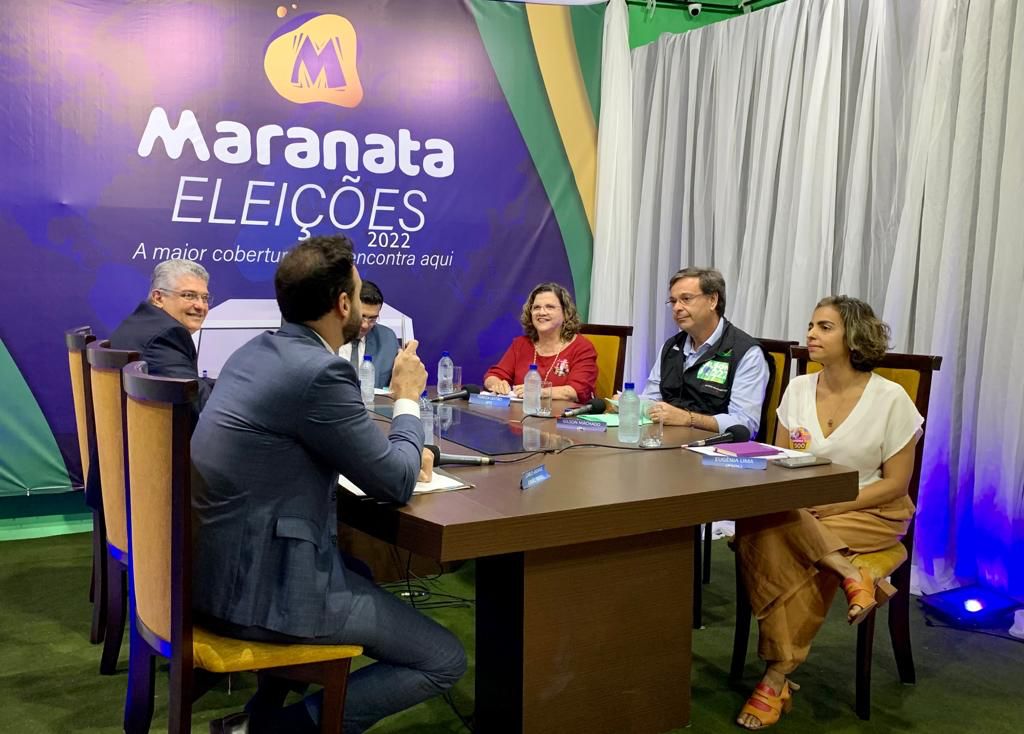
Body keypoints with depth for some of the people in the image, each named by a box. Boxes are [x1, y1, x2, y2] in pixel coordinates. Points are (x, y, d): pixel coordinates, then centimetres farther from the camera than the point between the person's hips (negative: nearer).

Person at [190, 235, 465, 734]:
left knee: (366, 570, 35)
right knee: (444, 661, 1)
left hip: (215, 564, 10)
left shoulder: (256, 352, 8)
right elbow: (396, 485, -12)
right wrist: (407, 400, 3)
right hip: (261, 585, -9)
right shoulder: (320, 372, -21)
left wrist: (397, 452, 10)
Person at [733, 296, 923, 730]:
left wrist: (830, 506, -18)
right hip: (801, 512, 4)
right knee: (756, 525, -30)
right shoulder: (798, 390, 4)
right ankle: (850, 576, -25)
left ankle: (778, 676, -16)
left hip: (870, 514, -4)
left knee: (786, 551, -30)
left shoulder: (890, 398, -8)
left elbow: (895, 484, -7)